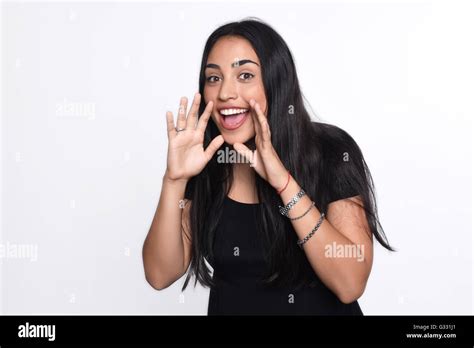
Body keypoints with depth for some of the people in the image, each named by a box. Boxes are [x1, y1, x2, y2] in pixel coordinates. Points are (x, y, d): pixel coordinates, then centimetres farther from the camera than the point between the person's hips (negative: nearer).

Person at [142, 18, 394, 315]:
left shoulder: (332, 151, -15)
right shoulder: (204, 160, -7)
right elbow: (160, 275, -10)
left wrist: (283, 181, -28)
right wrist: (175, 180, -22)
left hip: (321, 310, -1)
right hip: (228, 308, 2)